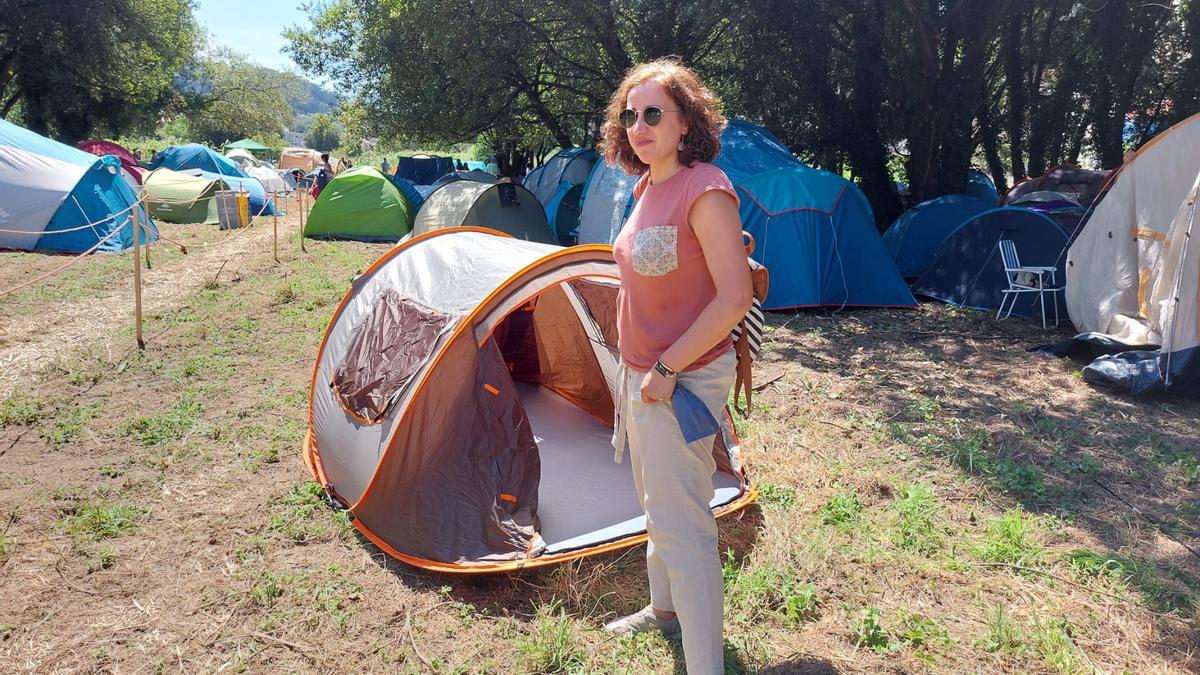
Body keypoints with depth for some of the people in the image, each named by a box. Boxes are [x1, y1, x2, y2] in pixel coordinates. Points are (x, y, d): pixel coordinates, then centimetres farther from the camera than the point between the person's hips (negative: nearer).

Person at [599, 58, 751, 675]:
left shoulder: (704, 189, -19)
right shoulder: (648, 187, 8)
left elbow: (734, 297, -24)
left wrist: (667, 368, -21)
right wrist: (638, 367, 17)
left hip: (684, 382, -9)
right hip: (641, 376, 9)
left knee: (681, 524, -5)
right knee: (658, 505, 23)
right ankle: (665, 610, 43)